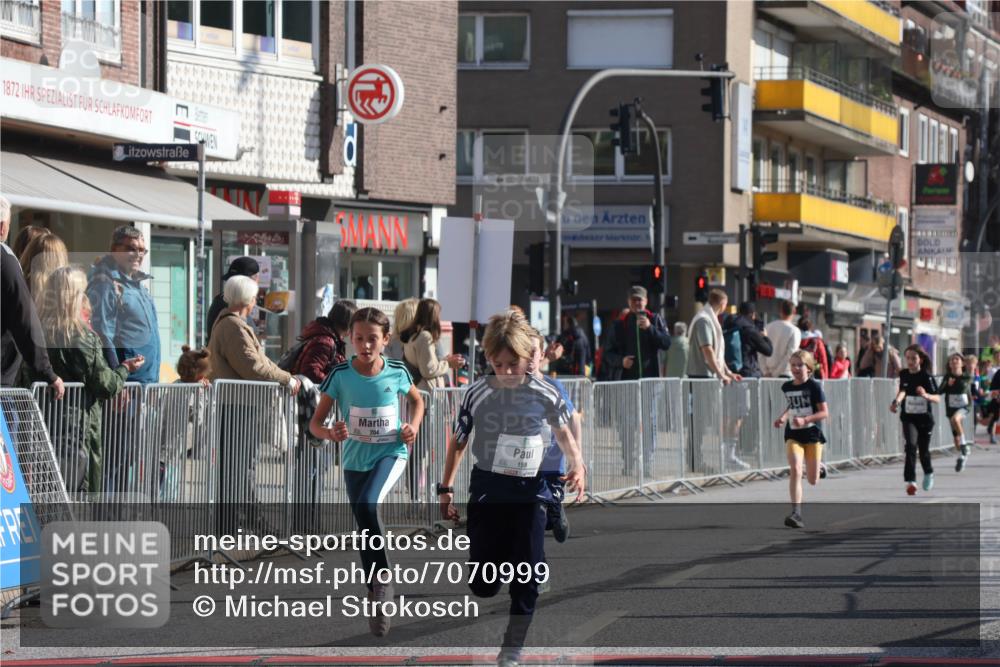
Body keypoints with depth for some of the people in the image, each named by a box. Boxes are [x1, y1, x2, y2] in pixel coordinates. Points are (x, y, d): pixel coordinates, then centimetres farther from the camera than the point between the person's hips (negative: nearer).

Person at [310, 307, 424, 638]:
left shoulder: (397, 372, -7)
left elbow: (417, 400, 15)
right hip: (356, 459, 2)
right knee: (366, 532, 8)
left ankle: (383, 577, -13)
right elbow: (315, 423, -7)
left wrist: (413, 426, -5)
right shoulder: (340, 375, -11)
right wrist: (330, 433, -29)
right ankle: (379, 599, 24)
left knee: (367, 505, -30)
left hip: (391, 452, -2)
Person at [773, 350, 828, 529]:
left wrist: (805, 420, -24)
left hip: (813, 434, -2)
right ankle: (796, 514, -25)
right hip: (793, 435, 2)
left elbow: (824, 412, -11)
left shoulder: (814, 386, -10)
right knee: (795, 471, -20)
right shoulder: (787, 387, 5)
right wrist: (783, 417, 7)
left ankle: (817, 469, 45)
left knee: (812, 480, 5)